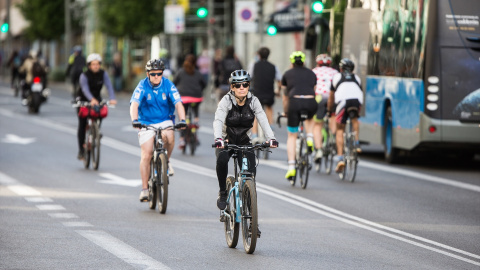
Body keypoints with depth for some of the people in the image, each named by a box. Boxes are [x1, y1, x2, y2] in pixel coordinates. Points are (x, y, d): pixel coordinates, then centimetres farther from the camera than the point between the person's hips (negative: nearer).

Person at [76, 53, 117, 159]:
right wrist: (92, 99, -55)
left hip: (97, 99, 3)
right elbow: (85, 89, -36)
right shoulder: (84, 76, -20)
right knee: (82, 124, -10)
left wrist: (112, 98, -41)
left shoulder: (103, 74, -10)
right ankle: (81, 150, -4)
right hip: (83, 100, -3)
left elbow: (109, 86, -22)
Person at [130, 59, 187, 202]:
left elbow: (178, 104, -15)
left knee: (169, 137, -33)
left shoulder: (168, 85, -7)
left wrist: (182, 120, -33)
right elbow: (134, 104, -22)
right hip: (146, 123, 0)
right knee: (146, 155, -10)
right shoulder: (142, 86, -11)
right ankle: (145, 189, -2)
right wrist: (134, 120, -41)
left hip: (165, 121, 0)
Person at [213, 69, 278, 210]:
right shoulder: (226, 100, -16)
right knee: (222, 159, -33)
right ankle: (222, 192, -13)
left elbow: (263, 120, -19)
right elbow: (218, 121, -30)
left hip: (245, 142, 2)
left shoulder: (253, 101, -9)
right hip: (227, 141, -2)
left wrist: (271, 138, -37)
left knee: (251, 171, -16)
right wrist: (218, 139, -49)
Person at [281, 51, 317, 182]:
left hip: (295, 102, -2)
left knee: (292, 136, 11)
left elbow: (285, 97, 24)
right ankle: (309, 139, 14)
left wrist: (285, 112, 37)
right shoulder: (311, 73, 21)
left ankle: (291, 168, 1)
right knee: (310, 118, 39)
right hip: (311, 103, 2)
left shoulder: (287, 74, 17)